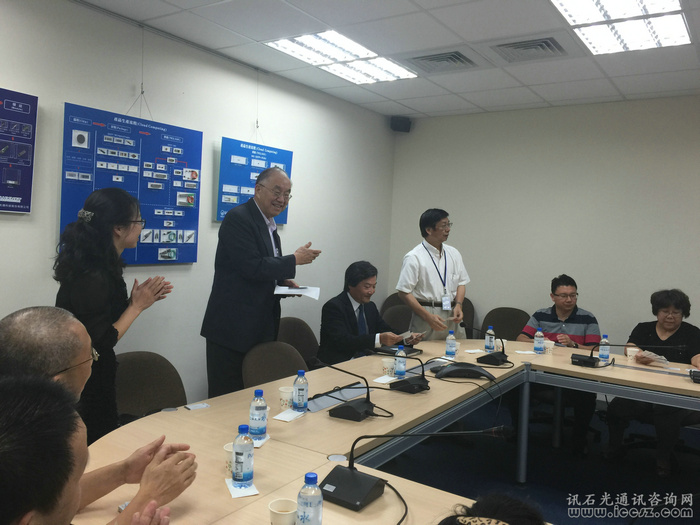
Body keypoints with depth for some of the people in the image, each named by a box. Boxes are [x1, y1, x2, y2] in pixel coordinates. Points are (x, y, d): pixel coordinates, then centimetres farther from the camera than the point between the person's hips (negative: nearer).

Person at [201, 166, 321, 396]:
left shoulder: (269, 225, 16)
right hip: (232, 329, -8)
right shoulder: (238, 218, -12)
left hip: (260, 329, 9)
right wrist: (294, 259, -12)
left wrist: (283, 282, 5)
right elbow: (252, 267, -22)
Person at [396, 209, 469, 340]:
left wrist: (458, 305, -2)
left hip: (452, 316, 5)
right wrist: (428, 316, -16)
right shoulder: (413, 258, -8)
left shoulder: (453, 253, 12)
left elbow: (461, 283, 17)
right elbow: (404, 292, -10)